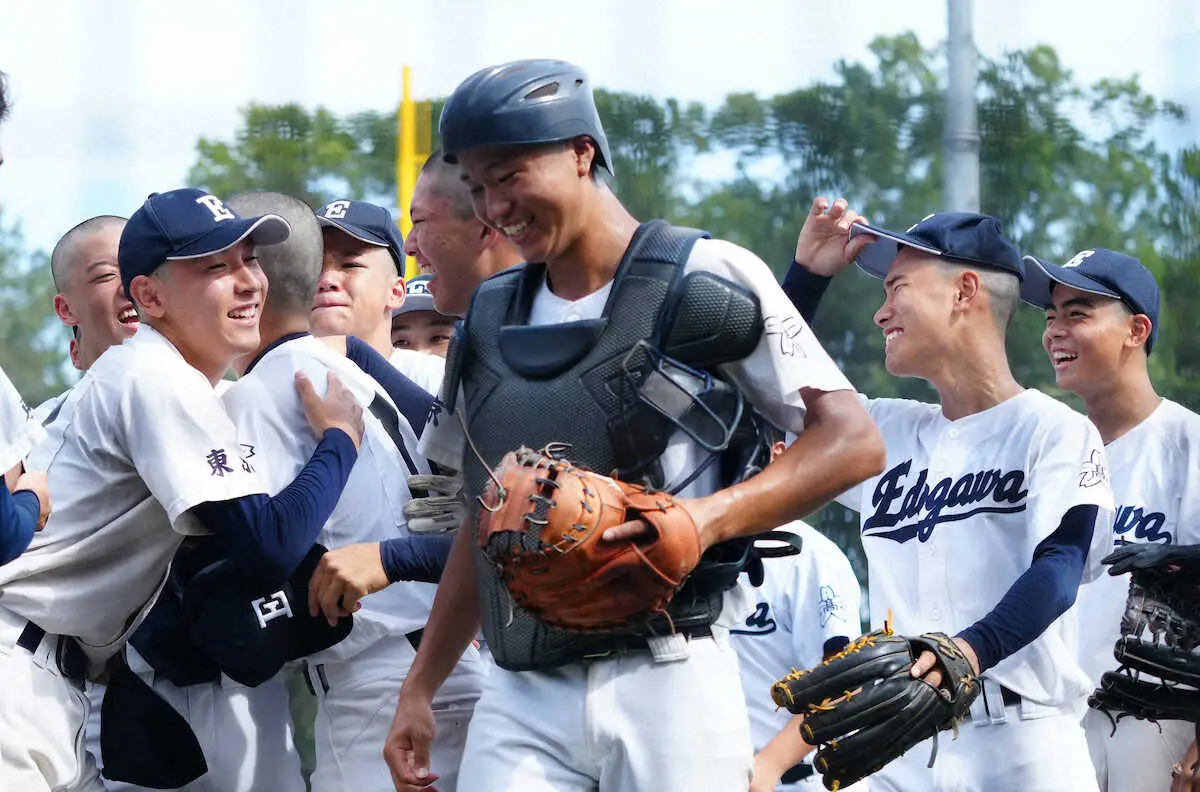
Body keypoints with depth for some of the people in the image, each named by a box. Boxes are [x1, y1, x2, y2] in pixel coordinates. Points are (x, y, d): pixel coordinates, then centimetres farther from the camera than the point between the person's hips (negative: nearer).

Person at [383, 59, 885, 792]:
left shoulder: (707, 282, -1)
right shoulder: (490, 319, 16)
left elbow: (854, 443, -4)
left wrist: (711, 517, -18)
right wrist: (420, 689, 20)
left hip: (667, 683, -4)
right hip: (523, 698, 4)